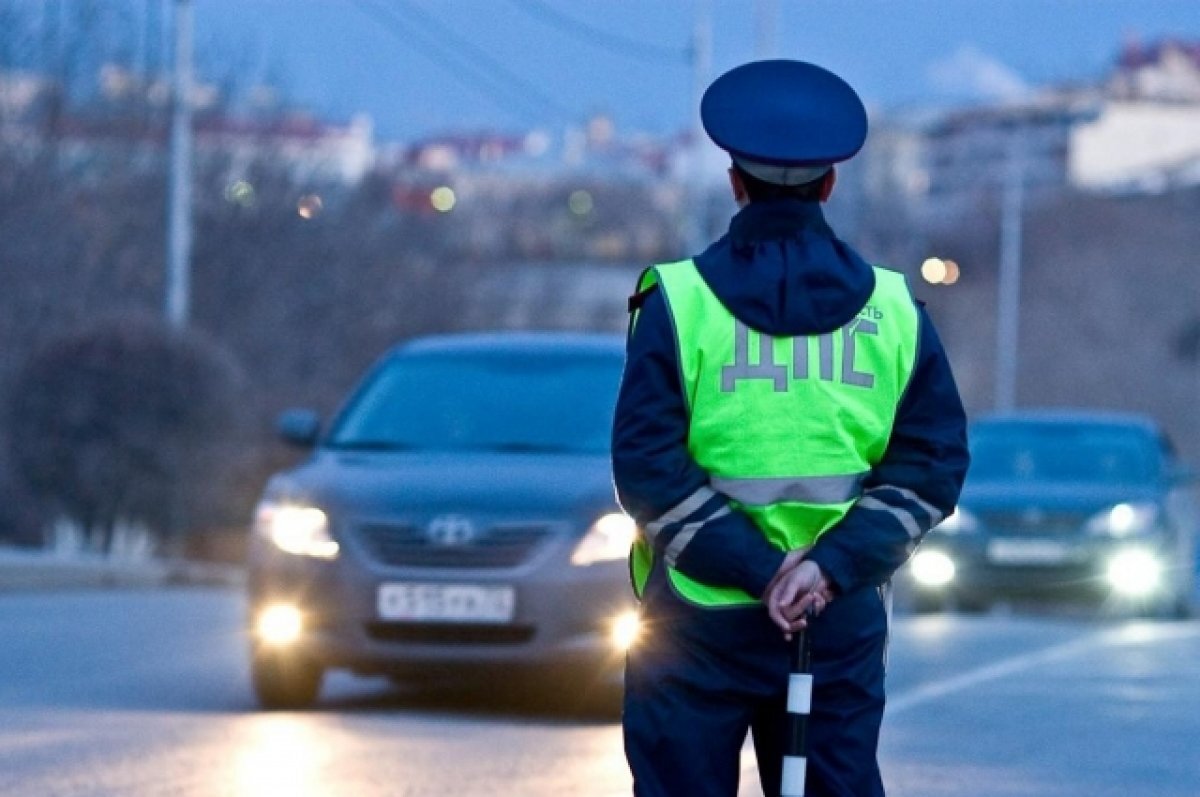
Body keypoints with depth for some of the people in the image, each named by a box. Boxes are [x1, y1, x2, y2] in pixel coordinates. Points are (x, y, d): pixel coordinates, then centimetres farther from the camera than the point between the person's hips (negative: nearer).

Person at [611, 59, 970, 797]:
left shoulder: (678, 301, -5)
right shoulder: (893, 309, 3)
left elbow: (649, 469, -12)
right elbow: (932, 465, -3)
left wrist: (755, 567, -12)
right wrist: (833, 565, -11)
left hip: (698, 624, -2)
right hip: (844, 625, 2)